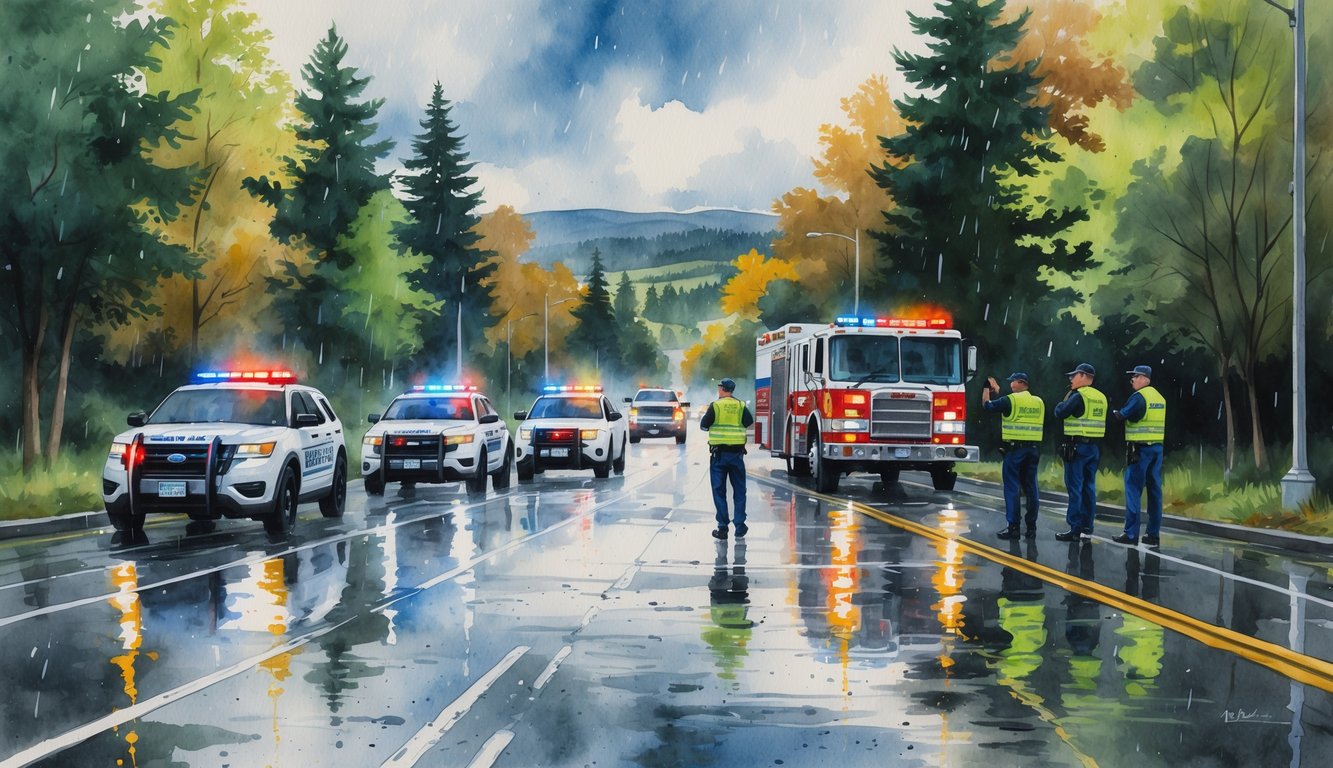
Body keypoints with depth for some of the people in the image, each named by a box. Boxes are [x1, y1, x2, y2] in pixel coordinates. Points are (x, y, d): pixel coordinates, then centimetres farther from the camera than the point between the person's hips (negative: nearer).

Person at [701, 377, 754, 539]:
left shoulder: (715, 406, -5)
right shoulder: (740, 406, 2)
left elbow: (704, 425, -3)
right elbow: (749, 421, -4)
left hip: (719, 453, -2)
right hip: (737, 452, 2)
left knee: (719, 490, 4)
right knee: (739, 489, 11)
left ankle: (722, 527, 2)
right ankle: (739, 524, 9)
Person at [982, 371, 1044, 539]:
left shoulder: (1011, 400, -9)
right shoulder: (1038, 402, 11)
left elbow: (987, 405, 1)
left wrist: (987, 389, 21)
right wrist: (997, 390, 34)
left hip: (1015, 448, -6)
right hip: (1034, 449, 6)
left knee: (1012, 488, -2)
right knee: (1031, 487, 9)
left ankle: (1013, 527, -5)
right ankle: (1031, 526, 10)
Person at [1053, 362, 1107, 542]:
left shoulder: (1078, 396, -12)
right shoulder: (1101, 398, 13)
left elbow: (1060, 413, -10)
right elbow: (1103, 421, 17)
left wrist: (1065, 398, 4)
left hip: (1077, 446, -7)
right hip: (1095, 447, 7)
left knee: (1075, 488, -4)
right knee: (1089, 488, 9)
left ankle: (1075, 529, -5)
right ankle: (1087, 529, 10)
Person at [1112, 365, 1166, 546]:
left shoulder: (1139, 397, -11)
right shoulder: (1160, 398, 14)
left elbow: (1122, 415, -10)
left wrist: (1116, 412, 11)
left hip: (1139, 448, -7)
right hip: (1157, 448, 7)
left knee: (1133, 490, -4)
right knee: (1154, 490, 8)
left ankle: (1131, 534, -6)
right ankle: (1153, 534, 10)